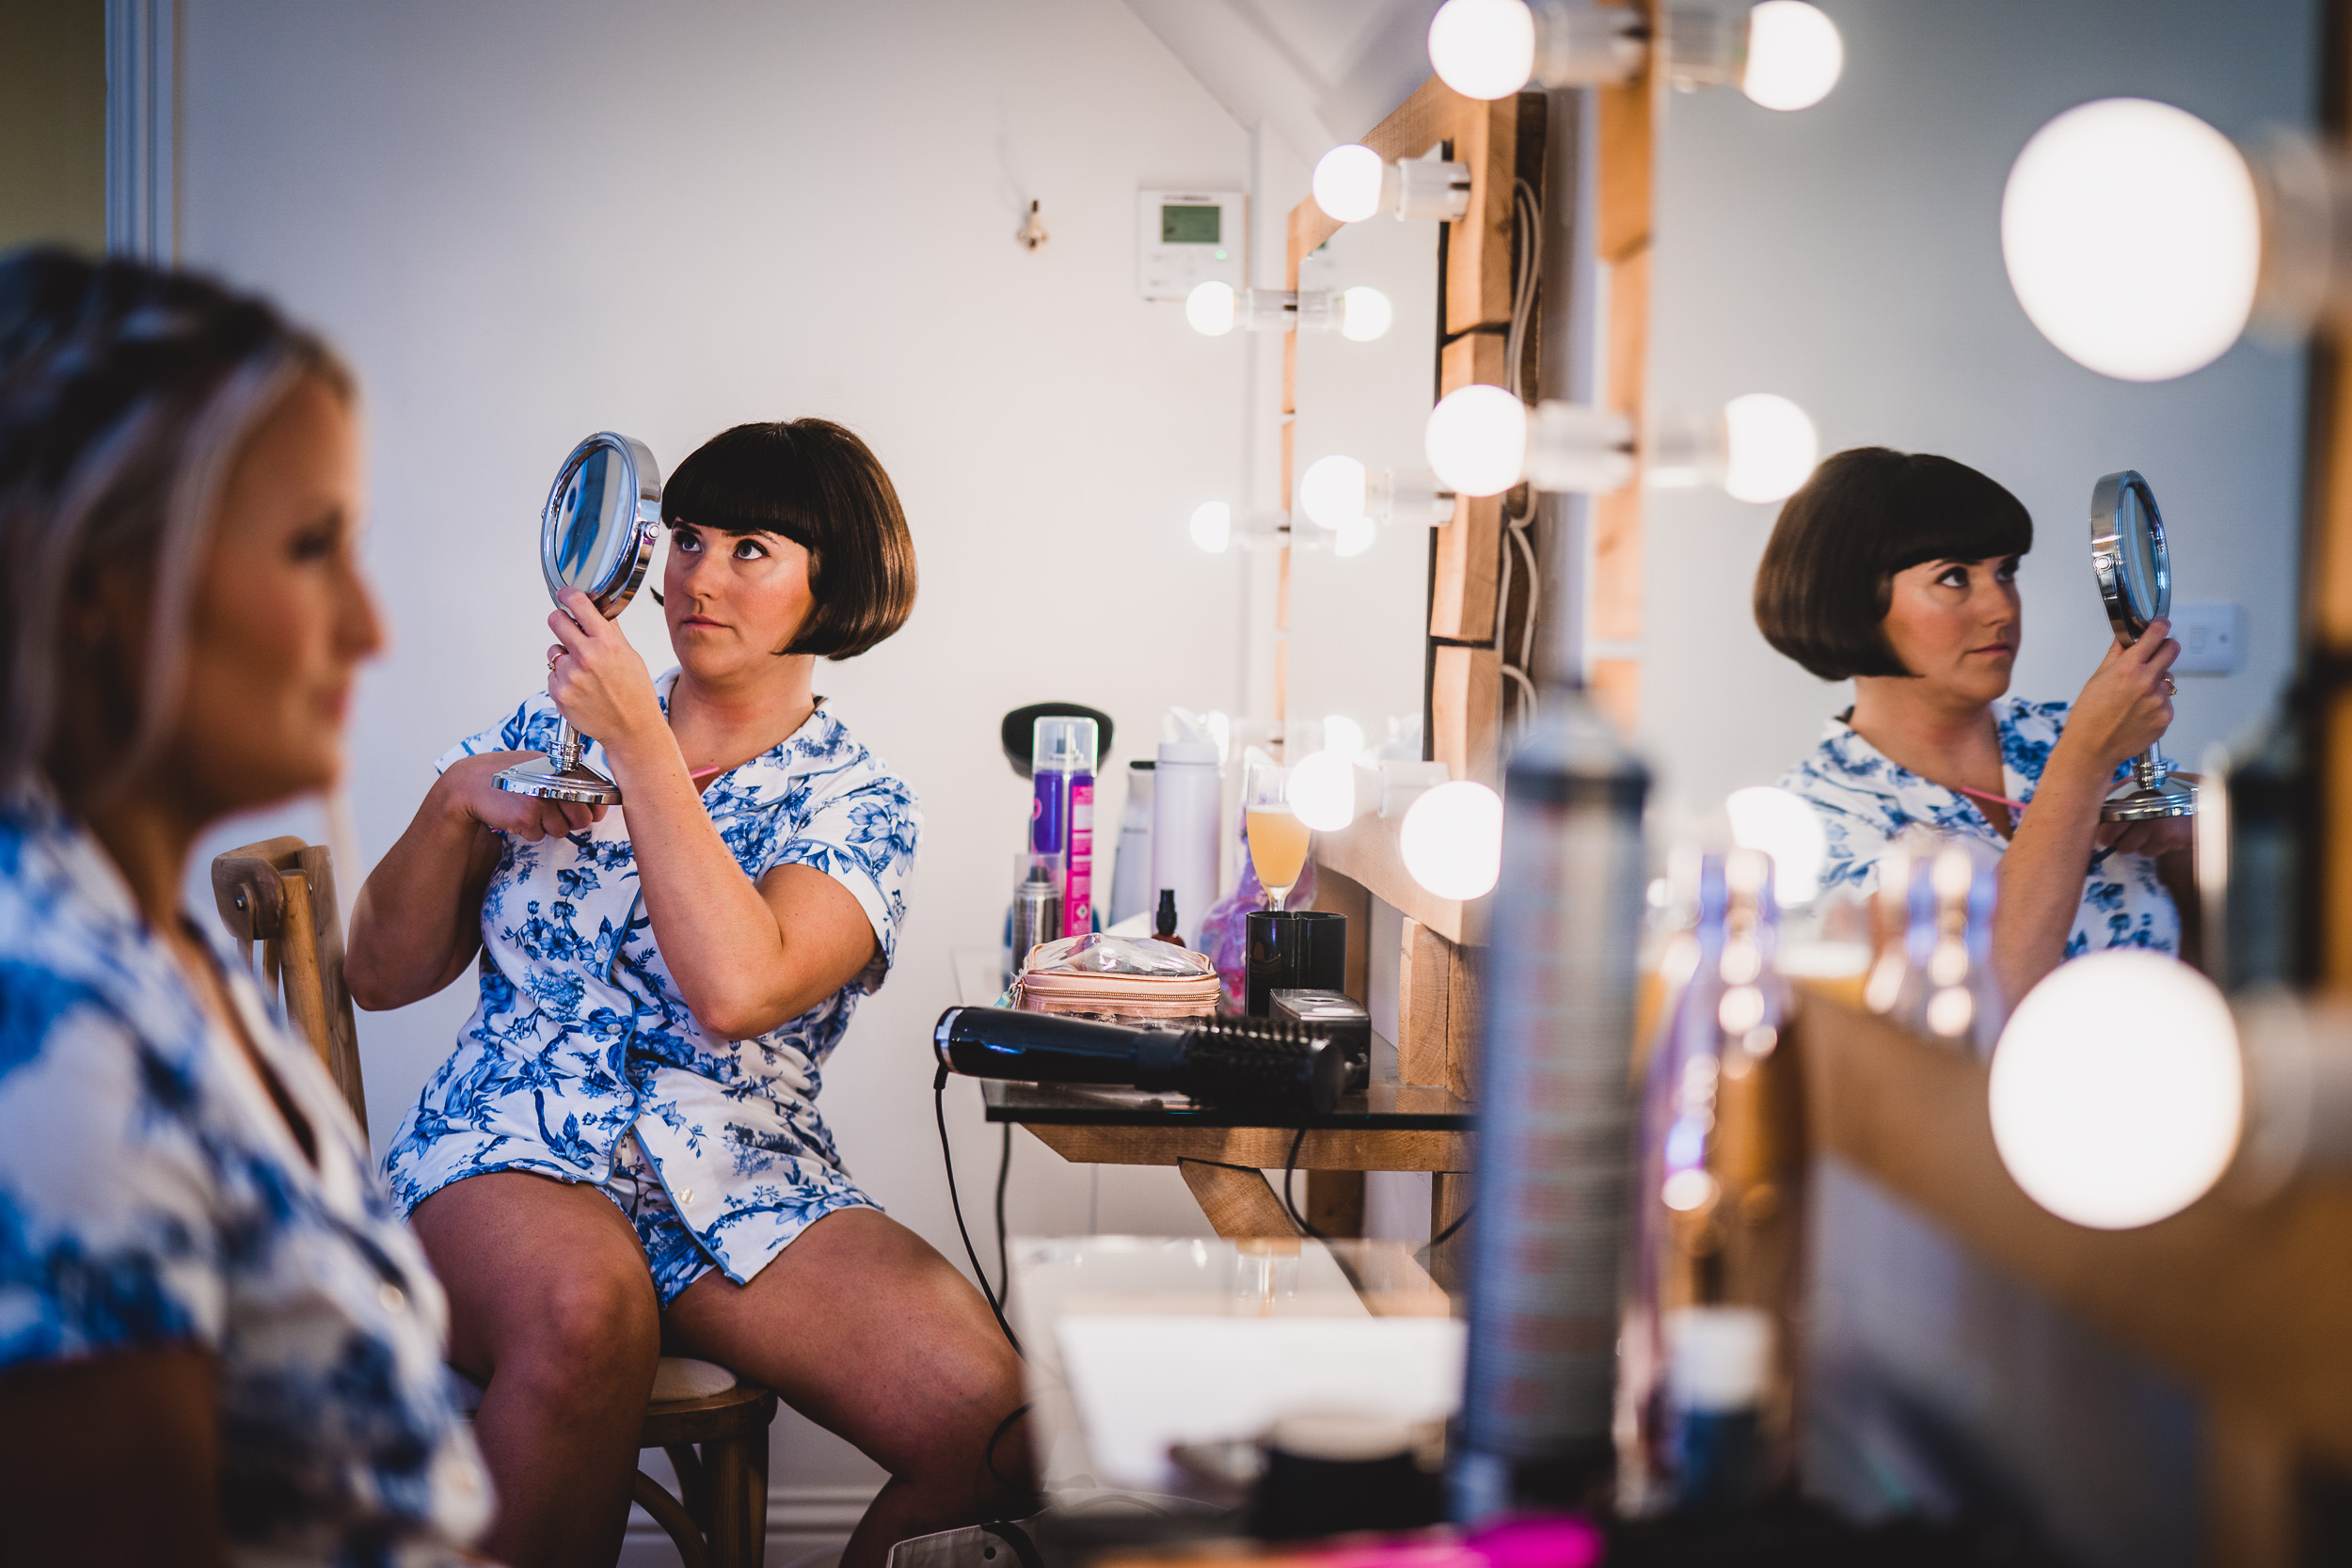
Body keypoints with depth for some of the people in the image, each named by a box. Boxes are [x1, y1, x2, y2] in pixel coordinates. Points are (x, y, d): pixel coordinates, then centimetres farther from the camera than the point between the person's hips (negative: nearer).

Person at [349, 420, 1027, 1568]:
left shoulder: (855, 804, 3)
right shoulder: (554, 730, 11)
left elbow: (734, 989, -19)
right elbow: (381, 976, 11)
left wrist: (640, 745, -15)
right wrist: (456, 803, -6)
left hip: (747, 1190, 0)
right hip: (513, 1152, 0)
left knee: (997, 1429, -25)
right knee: (587, 1308, -38)